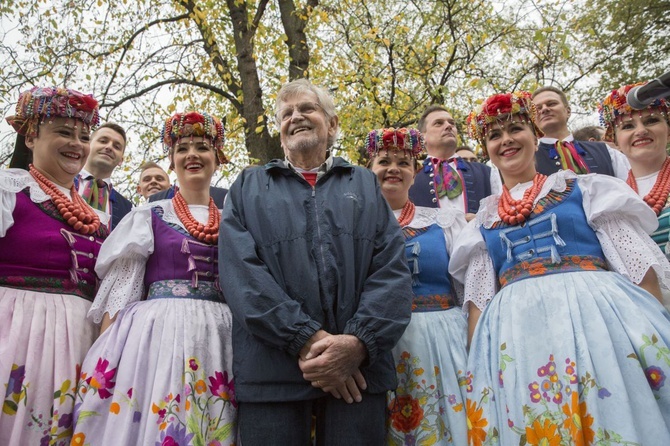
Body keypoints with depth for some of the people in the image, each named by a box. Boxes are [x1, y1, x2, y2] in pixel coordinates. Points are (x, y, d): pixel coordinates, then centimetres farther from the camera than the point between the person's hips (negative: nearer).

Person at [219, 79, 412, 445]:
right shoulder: (248, 187, 14)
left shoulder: (365, 185, 16)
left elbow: (393, 268, 3)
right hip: (272, 369, 0)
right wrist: (306, 339, -14)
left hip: (358, 369, 1)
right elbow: (240, 270, -2)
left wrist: (359, 342, -13)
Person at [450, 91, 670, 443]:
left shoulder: (582, 188, 12)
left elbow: (642, 267, 5)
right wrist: (477, 362, 1)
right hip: (517, 336, 2)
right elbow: (478, 297, 14)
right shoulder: (484, 219, 18)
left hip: (599, 316, -1)